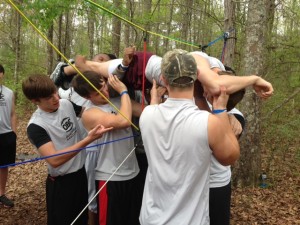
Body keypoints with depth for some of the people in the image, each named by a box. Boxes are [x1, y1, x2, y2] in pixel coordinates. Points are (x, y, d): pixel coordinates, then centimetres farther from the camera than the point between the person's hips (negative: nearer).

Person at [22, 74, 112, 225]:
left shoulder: (66, 104, -4)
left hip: (81, 172, 6)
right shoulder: (36, 126, -23)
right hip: (61, 182, -6)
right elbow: (54, 160, -31)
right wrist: (89, 139, -37)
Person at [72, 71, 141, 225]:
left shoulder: (118, 101, 2)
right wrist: (123, 91, -17)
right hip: (109, 178, -6)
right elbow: (124, 121, -28)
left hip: (132, 173, 6)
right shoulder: (89, 114, -16)